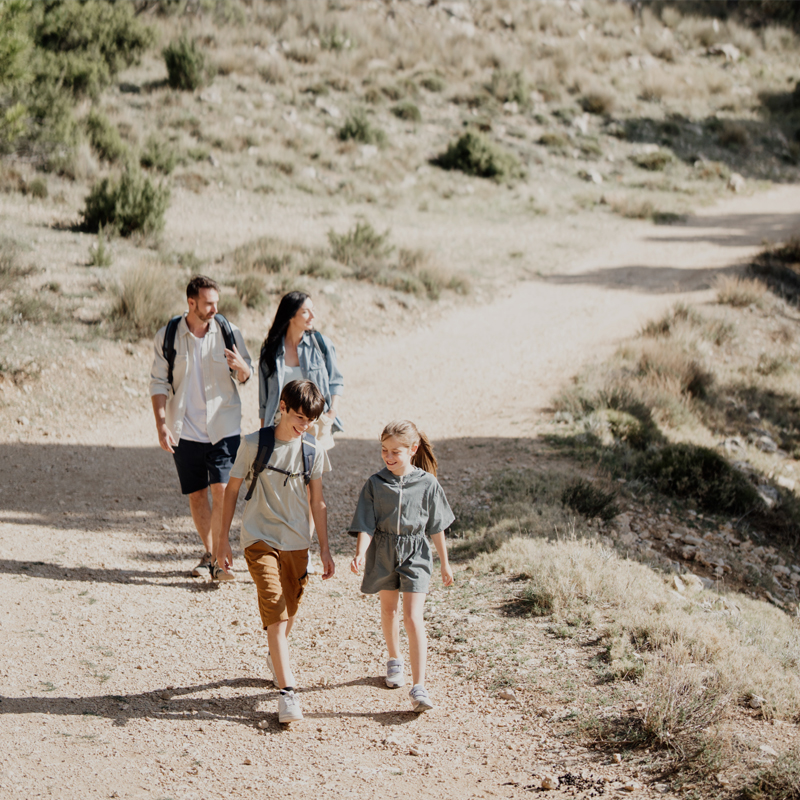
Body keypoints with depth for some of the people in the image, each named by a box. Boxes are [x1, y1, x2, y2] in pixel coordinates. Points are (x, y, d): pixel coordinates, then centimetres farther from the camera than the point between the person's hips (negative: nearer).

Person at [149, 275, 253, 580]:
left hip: (224, 427, -1)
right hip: (185, 429, 1)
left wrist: (241, 367, -17)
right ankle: (208, 553, 23)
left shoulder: (229, 333, -1)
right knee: (196, 495, 8)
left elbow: (246, 377, 7)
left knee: (221, 490, -12)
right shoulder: (167, 336, -1)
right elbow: (159, 383, 3)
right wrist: (161, 424, -6)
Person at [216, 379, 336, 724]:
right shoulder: (254, 444, -8)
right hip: (260, 538, -4)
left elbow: (317, 502, 8)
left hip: (297, 541, 4)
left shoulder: (313, 451, 0)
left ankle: (276, 659, 45)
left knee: (289, 609, 15)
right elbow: (232, 489, 1)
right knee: (275, 610, -14)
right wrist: (223, 539, 1)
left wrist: (325, 548, 7)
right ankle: (286, 690, -18)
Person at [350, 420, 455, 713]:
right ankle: (395, 661, 47)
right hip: (383, 554, 3)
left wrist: (445, 563, 9)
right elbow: (367, 525, -9)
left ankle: (418, 687, -14)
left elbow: (436, 527, 2)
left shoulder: (427, 484, -7)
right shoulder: (375, 484, -6)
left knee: (413, 617, -12)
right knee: (388, 610, 20)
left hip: (415, 555, -2)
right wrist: (360, 554, -25)